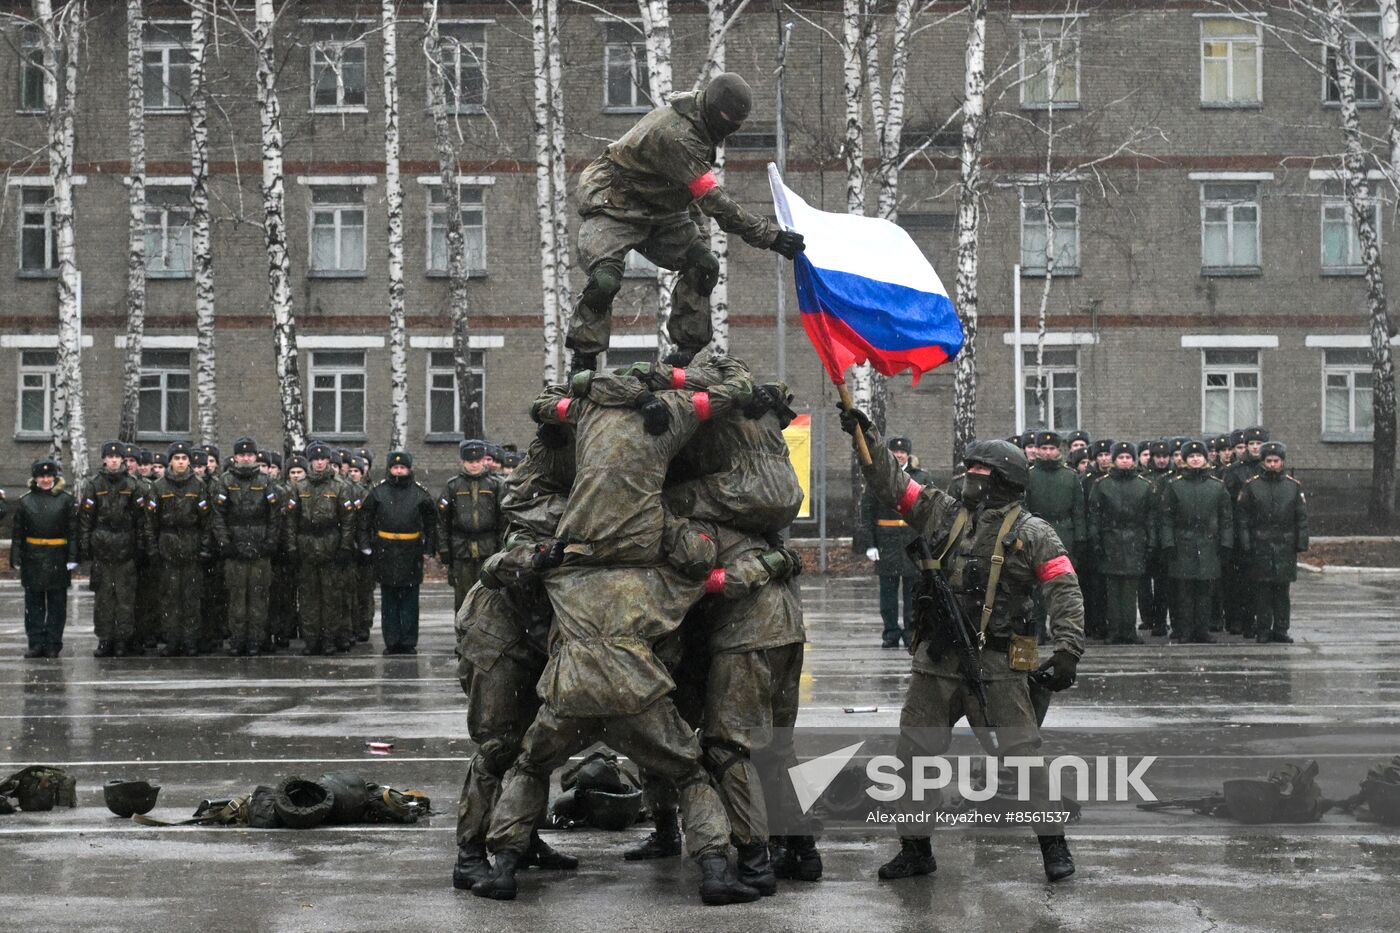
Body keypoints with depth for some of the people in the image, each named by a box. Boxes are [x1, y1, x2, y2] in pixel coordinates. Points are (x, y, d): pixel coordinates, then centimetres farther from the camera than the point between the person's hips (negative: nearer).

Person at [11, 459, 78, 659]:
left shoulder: (66, 499, 1)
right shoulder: (25, 501, 6)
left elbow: (73, 530, 0)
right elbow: (17, 532, 7)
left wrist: (73, 557, -7)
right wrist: (16, 558, 1)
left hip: (58, 559, -1)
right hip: (33, 558, 2)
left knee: (57, 604, 3)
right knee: (34, 604, 5)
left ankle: (53, 645, 9)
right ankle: (36, 644, 11)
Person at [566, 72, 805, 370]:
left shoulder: (695, 115, -3)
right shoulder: (676, 135, -34)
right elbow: (714, 202, -34)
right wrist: (771, 236, -33)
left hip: (658, 210, 10)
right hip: (614, 205, -10)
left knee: (703, 266, -3)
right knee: (605, 279, -28)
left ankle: (685, 355, 2)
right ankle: (582, 362, -16)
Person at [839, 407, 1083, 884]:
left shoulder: (1033, 534, -1)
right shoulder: (945, 514, 13)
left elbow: (1065, 593, -7)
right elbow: (892, 485, 13)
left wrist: (1067, 651, -19)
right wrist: (865, 435, 4)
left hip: (997, 666, -5)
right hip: (936, 662, 5)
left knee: (1021, 755, -3)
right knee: (915, 754, 7)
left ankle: (1053, 845, 6)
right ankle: (916, 848, 19)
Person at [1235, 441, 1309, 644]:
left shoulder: (1294, 486, 8)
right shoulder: (1250, 486, 2)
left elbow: (1302, 519, 9)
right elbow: (1242, 518, 1)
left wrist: (1301, 544, 2)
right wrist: (1246, 545, -6)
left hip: (1285, 547, 2)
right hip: (1259, 547, -2)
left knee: (1282, 590, 5)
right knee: (1261, 591, 0)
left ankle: (1281, 629, 12)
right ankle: (1262, 630, 6)